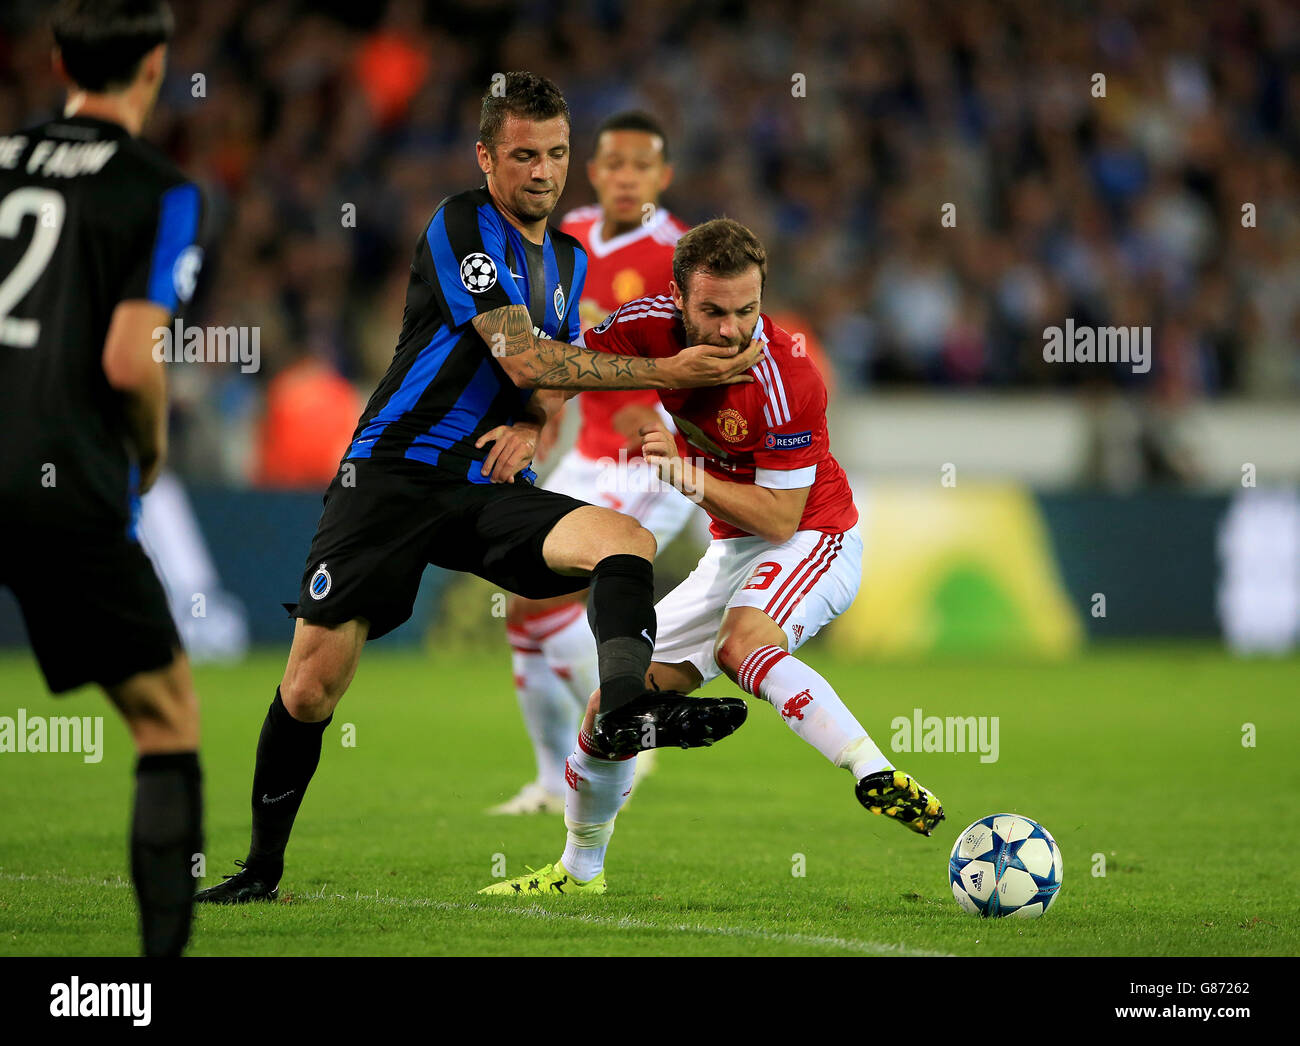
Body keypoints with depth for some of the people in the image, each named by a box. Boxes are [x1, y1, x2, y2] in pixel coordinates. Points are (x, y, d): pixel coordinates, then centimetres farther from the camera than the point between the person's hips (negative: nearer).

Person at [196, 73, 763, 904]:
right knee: (311, 685, -7)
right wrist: (664, 373, -21)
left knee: (629, 541, -24)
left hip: (489, 487, 5)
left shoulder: (568, 258, 16)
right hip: (395, 475, -5)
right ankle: (263, 866, 13)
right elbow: (521, 358, -18)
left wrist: (533, 429, 0)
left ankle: (624, 709, -51)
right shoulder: (461, 227, -8)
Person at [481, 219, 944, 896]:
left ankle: (876, 776, -52)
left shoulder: (786, 377, -28)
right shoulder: (651, 326, -13)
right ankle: (580, 871, 29)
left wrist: (687, 475, -31)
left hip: (812, 540, -7)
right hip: (732, 553, 7)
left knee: (742, 643, -38)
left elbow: (781, 515, -23)